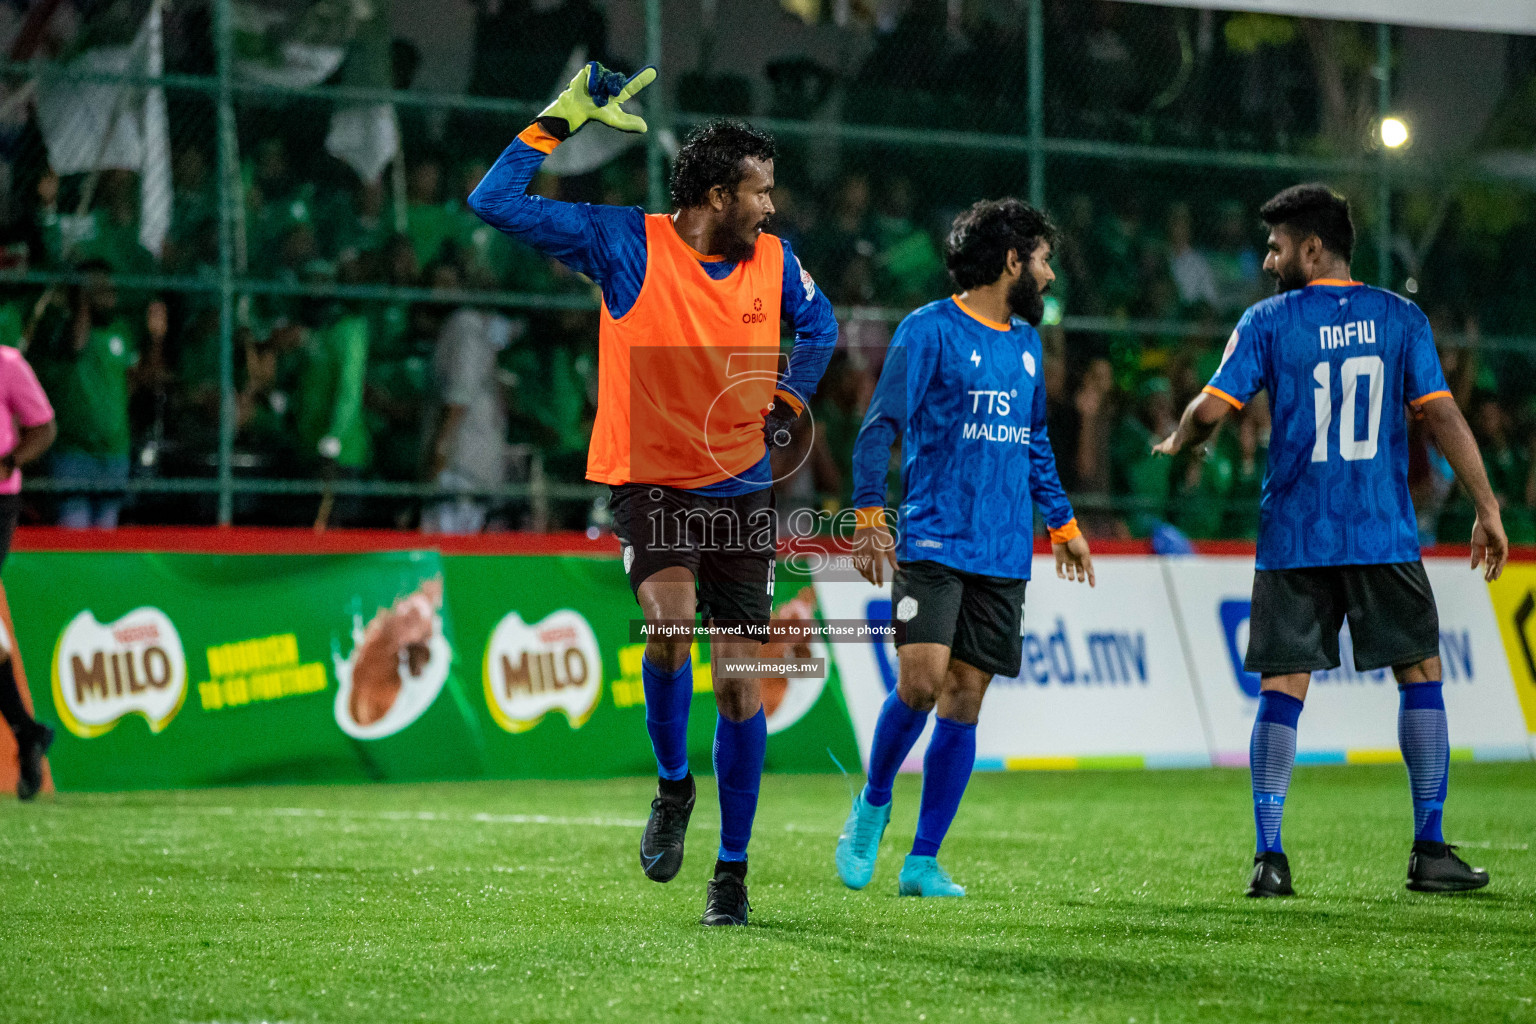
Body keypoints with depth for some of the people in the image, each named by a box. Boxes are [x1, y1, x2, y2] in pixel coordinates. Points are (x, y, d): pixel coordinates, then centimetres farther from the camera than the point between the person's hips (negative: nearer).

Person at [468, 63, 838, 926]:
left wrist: (788, 403, 13)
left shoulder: (775, 262, 3)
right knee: (672, 622, -29)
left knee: (741, 681, 0)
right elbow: (497, 204, -11)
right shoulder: (625, 245, -8)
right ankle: (673, 786, 0)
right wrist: (560, 120, -13)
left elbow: (820, 324, 26)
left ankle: (733, 867, 13)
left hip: (742, 490, 3)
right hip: (649, 479, -3)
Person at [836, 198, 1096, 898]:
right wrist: (870, 518, -13)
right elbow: (880, 425, -6)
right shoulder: (929, 330, -4)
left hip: (1004, 554, 6)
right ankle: (873, 803, 8)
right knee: (921, 679, -19)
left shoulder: (1026, 343, 17)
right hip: (933, 543, -6)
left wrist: (1062, 524, 27)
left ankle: (923, 863, 6)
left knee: (964, 700, 2)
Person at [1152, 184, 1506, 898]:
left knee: (1281, 689, 3)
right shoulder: (1399, 318, 4)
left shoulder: (1268, 322, 0)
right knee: (1420, 676, 10)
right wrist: (1487, 508, 1)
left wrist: (1176, 444, 18)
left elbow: (1210, 410, -5)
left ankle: (1270, 857, -5)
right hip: (1384, 535, 0)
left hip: (1292, 538, 0)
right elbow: (1442, 416, -2)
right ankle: (1430, 852, 7)